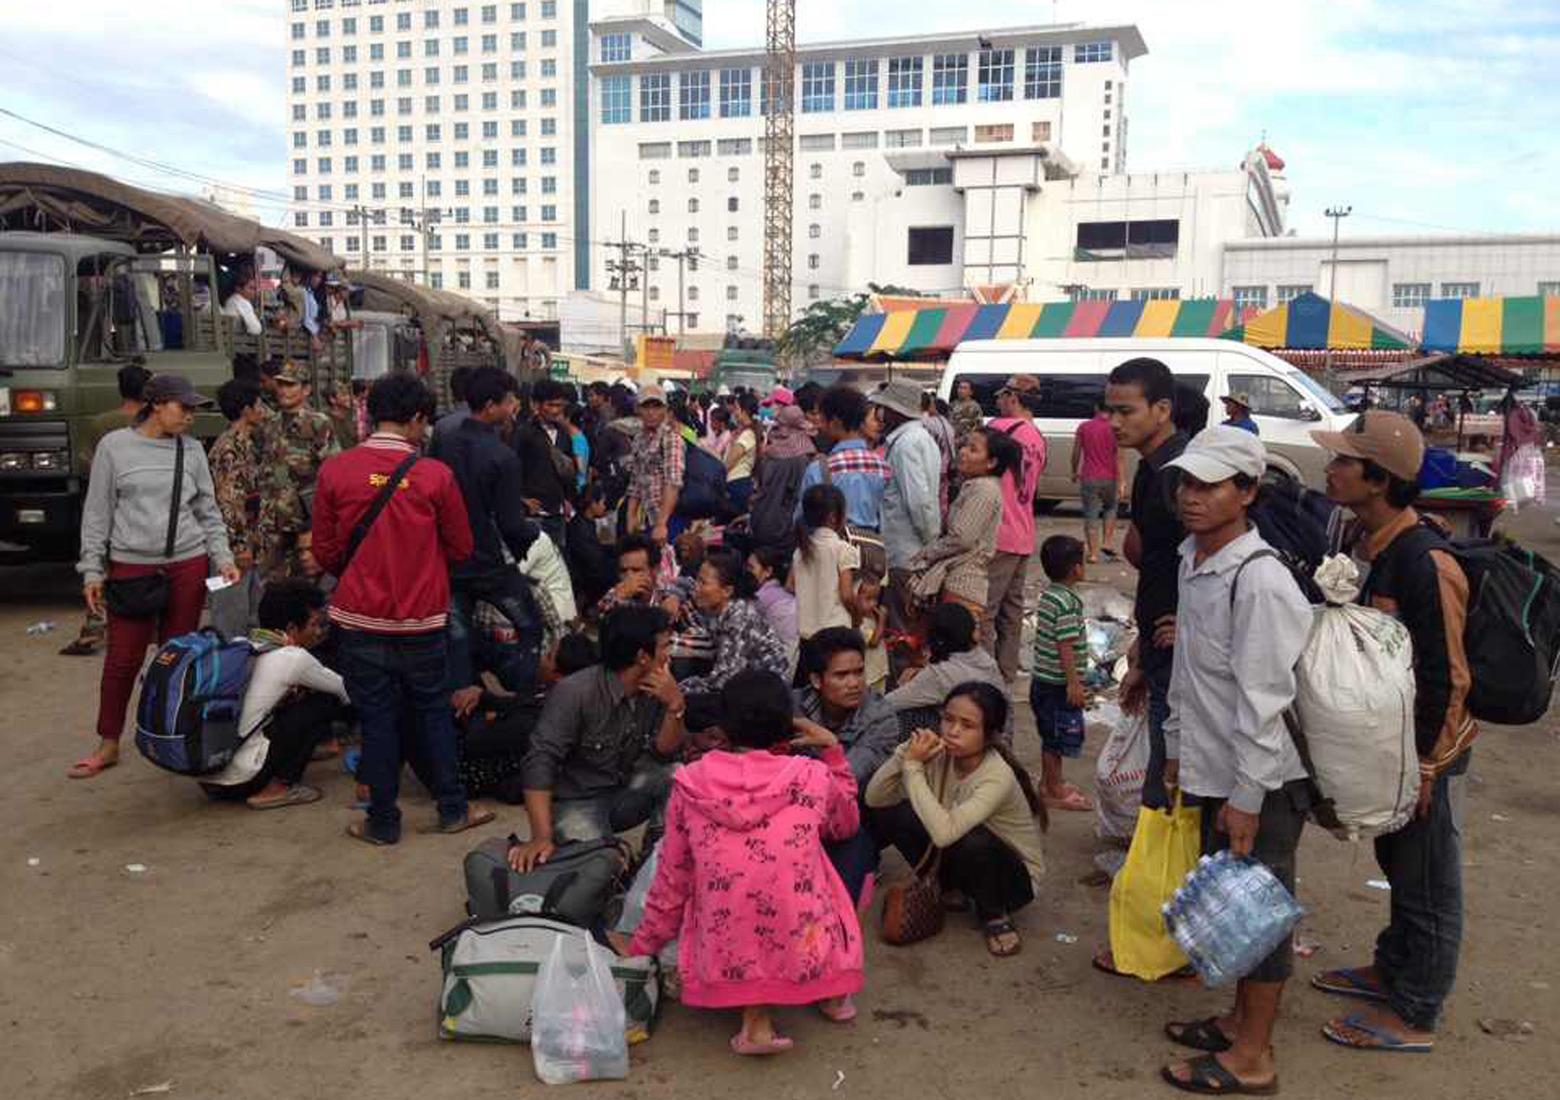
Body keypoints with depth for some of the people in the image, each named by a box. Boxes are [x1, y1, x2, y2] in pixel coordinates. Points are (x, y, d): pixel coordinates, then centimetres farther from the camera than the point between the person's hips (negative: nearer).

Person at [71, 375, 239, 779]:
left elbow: (208, 512, 11)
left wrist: (223, 557, -1)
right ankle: (108, 745, 15)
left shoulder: (191, 450, 7)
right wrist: (92, 571, -1)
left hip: (188, 565, 2)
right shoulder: (115, 446, 1)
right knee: (122, 659, 1)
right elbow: (97, 513, 3)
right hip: (131, 565, -2)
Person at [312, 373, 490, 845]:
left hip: (360, 616, 0)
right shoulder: (435, 475, -11)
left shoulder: (335, 470, -8)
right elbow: (460, 548, -1)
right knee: (433, 710, 15)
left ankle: (383, 821, 17)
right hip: (422, 616, 0)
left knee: (377, 718, 9)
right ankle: (452, 809, 23)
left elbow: (325, 552, 0)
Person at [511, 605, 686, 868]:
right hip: (577, 802, -5)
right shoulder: (575, 692, -24)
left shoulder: (654, 688, -6)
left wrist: (675, 706, -21)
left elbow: (663, 754, -2)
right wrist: (542, 837, -37)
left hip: (625, 794, 5)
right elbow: (541, 762, -27)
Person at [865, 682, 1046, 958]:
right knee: (886, 814, -13)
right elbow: (874, 799, -14)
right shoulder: (940, 755, -14)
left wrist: (913, 767, -35)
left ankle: (994, 915, -6)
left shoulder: (998, 777, -31)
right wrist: (905, 753, -29)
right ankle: (952, 888, 8)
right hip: (960, 862, 5)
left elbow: (944, 833, -44)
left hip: (1013, 875, -5)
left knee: (972, 840, -38)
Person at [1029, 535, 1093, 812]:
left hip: (1043, 679, 9)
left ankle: (1048, 783, 31)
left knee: (1051, 736, 20)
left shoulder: (1048, 595, 8)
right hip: (1059, 684, -9)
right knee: (1057, 738, 1)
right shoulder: (1068, 603, -20)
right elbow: (1065, 646, -23)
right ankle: (1055, 792, 10)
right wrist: (1074, 683, -20)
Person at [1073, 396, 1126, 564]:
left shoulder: (1084, 427, 0)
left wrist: (1075, 472, 21)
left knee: (1091, 516, 4)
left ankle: (1093, 554, 2)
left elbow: (1076, 454, 5)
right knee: (1110, 508, 24)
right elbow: (1120, 457, -9)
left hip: (1088, 479, 0)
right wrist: (1122, 482, -9)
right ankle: (1108, 542, 14)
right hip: (1109, 479, 0)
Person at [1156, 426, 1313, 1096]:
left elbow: (1264, 698, -23)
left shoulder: (1259, 581, -23)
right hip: (1213, 771, 8)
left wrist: (1247, 796, -21)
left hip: (1260, 782, -8)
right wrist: (1177, 747, 16)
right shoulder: (1191, 559, 5)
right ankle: (1241, 1020, 37)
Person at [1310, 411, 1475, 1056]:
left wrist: (1424, 765, -18)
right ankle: (1391, 970, 42)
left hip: (1425, 747, -8)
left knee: (1426, 882, 7)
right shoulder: (1356, 538, 0)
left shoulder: (1424, 563, -28)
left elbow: (1446, 677, -23)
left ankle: (1414, 1015, 22)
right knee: (1397, 862, 24)